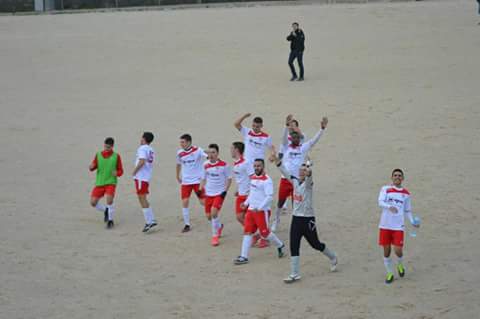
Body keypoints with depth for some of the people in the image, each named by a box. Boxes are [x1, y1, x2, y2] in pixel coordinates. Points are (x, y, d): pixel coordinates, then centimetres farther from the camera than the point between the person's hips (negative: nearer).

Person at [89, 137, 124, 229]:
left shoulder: (116, 156, 0)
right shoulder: (98, 155, 4)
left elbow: (121, 171, 3)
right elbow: (92, 168, 3)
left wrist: (117, 173, -20)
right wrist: (91, 167, -21)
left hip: (111, 183, -3)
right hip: (99, 183, 3)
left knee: (109, 200, -24)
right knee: (93, 202, -1)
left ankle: (110, 221, -6)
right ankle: (106, 211, 29)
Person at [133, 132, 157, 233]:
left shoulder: (142, 148, -12)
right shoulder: (151, 150, 15)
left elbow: (142, 162, -23)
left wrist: (134, 171, -13)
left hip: (141, 177, -9)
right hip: (147, 177, 9)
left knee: (142, 199, -6)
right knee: (143, 199, 16)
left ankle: (149, 222, -8)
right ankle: (151, 220, 14)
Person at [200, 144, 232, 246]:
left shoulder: (223, 165, -9)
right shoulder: (206, 165, 2)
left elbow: (229, 178, 0)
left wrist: (225, 190, -10)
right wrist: (201, 189, 0)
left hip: (220, 193, -5)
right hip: (209, 193, 5)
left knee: (214, 212, -21)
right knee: (209, 216, 10)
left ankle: (215, 236, -7)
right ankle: (219, 226, 43)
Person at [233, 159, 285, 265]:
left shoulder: (267, 180, -14)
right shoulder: (253, 178, 12)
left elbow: (269, 197, -20)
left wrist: (259, 208, -26)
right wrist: (246, 203, 14)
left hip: (262, 211, -8)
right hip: (251, 210, 8)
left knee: (264, 233, 0)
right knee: (247, 232, 2)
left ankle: (280, 245, 26)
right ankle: (244, 257, 2)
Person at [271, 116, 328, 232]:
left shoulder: (304, 148, 3)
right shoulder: (287, 147, 1)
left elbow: (314, 140, -5)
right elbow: (284, 137, -16)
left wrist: (322, 128, -18)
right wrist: (287, 125, -33)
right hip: (285, 179, 0)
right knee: (280, 202, 13)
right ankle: (276, 220, 32)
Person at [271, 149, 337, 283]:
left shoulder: (308, 183, -13)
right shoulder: (295, 181, 4)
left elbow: (309, 176, -36)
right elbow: (284, 171, 4)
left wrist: (308, 171, -59)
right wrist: (276, 158, -8)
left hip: (308, 219, -5)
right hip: (296, 218, 5)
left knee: (315, 244, 11)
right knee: (293, 246, -2)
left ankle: (333, 258, 38)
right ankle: (295, 274, 1)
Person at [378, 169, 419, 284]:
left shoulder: (406, 193, 9)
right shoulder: (385, 189, 0)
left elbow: (407, 211, 16)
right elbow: (380, 202, -15)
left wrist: (412, 222, 0)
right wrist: (389, 206, -36)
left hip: (398, 226, 1)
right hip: (385, 225, -1)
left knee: (398, 250, -9)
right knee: (386, 250, 4)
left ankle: (400, 265, 24)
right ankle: (389, 273, 21)